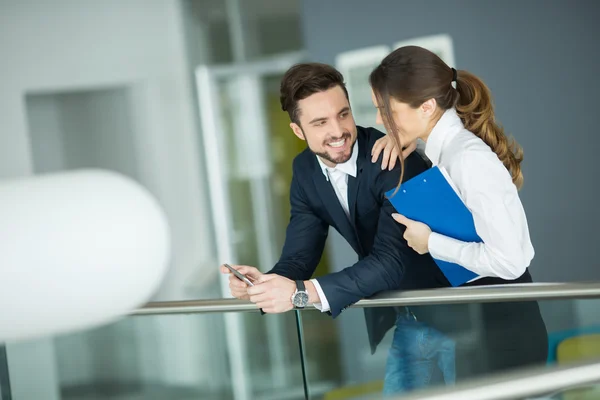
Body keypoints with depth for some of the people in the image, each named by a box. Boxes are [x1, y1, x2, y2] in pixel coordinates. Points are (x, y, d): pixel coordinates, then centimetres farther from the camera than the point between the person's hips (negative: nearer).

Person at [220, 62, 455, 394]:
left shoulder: (394, 159, -26)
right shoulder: (306, 171, -4)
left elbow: (392, 259, -33)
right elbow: (299, 256, -5)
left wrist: (303, 292, -40)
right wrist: (266, 284, -29)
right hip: (405, 318, 6)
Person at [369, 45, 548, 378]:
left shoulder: (468, 158, -24)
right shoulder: (444, 146, 2)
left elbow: (508, 260, -28)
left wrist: (431, 242, -16)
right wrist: (396, 142, 4)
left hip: (503, 325, -9)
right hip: (475, 316, 9)